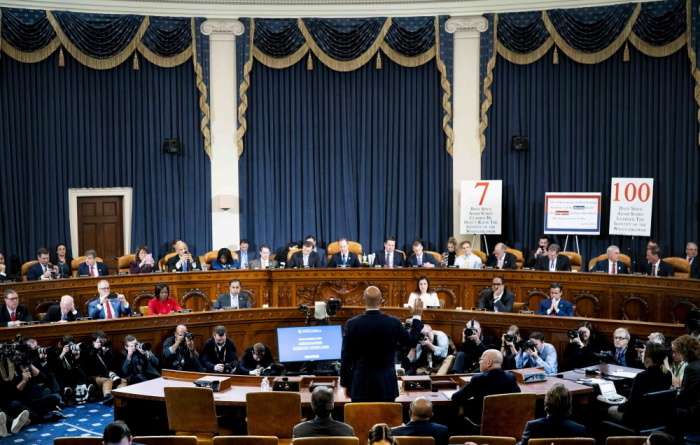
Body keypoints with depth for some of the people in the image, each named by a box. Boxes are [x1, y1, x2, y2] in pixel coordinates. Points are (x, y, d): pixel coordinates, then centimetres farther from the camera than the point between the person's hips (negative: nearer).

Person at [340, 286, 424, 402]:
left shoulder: (352, 323, -7)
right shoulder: (394, 322, -6)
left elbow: (346, 357, -2)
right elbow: (411, 340, 11)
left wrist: (345, 383, 8)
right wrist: (417, 317, 24)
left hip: (360, 387, 0)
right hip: (386, 386, 0)